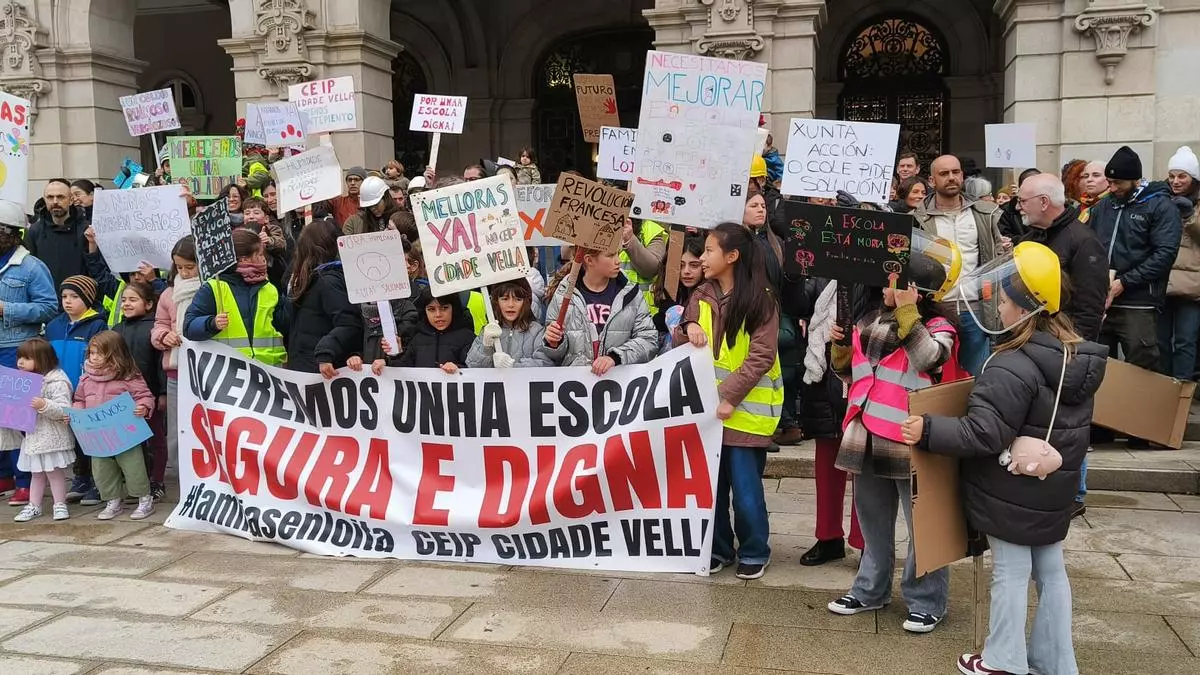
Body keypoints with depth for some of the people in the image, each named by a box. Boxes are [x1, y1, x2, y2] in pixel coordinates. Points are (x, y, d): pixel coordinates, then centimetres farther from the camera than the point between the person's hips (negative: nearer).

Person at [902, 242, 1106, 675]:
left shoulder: (1012, 367, -26)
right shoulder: (1079, 359, 1)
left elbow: (982, 434, -28)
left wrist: (928, 432, -21)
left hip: (1011, 494, -7)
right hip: (1055, 491, 7)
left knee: (1011, 572, 5)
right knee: (1051, 571, 16)